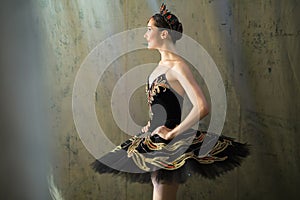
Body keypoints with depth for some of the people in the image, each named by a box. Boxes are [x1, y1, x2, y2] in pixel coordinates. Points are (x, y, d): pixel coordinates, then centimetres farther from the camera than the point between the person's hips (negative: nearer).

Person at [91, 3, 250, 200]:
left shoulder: (177, 65, -15)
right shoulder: (161, 66, 11)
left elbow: (202, 107, -25)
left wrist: (172, 133, -19)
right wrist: (151, 126, 14)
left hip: (170, 146, -9)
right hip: (154, 141, 9)